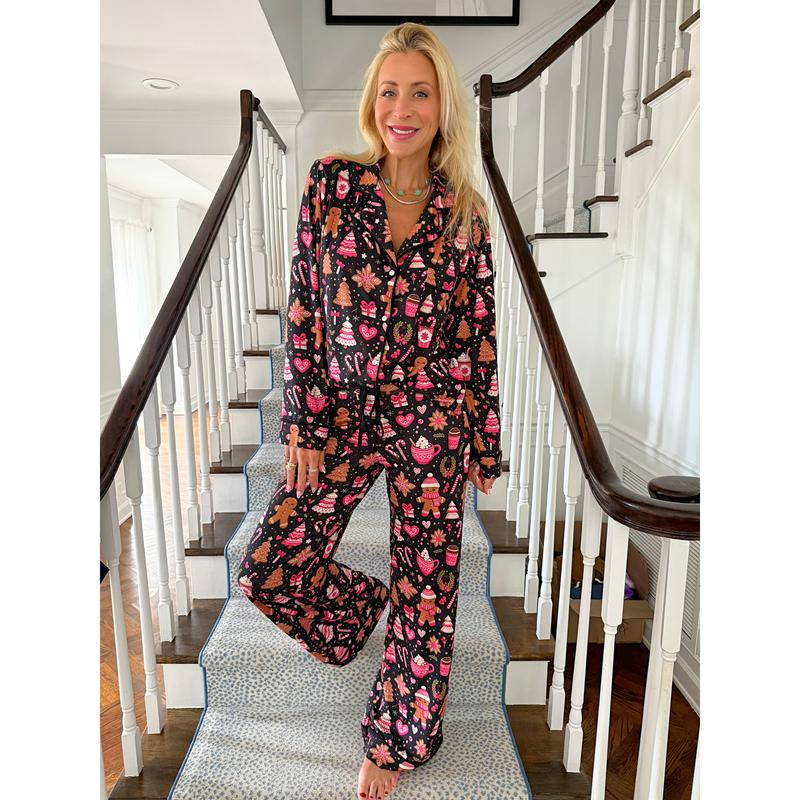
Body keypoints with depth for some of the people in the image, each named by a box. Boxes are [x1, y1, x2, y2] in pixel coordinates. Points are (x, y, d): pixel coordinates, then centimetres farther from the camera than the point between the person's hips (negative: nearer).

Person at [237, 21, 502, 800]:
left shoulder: (465, 209, 0)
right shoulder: (330, 180, 0)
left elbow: (479, 332, 2)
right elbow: (302, 307, -2)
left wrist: (484, 445, 4)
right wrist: (301, 424, -5)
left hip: (433, 418, -1)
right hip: (343, 409, 2)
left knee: (425, 582, 8)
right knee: (269, 567, 5)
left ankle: (396, 737, 37)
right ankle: (363, 602, 40)